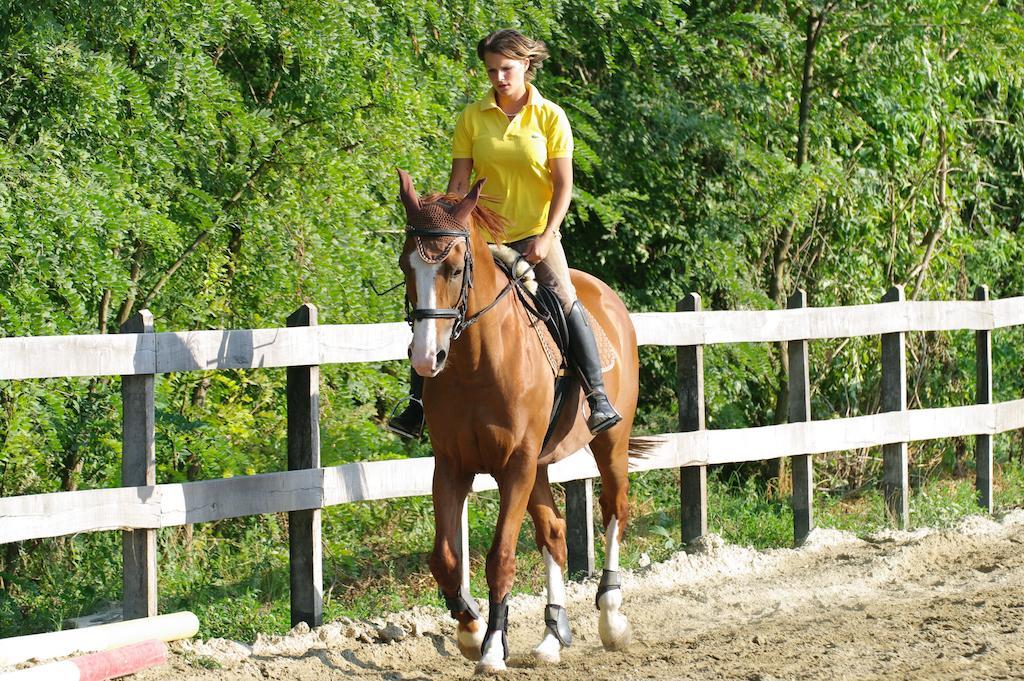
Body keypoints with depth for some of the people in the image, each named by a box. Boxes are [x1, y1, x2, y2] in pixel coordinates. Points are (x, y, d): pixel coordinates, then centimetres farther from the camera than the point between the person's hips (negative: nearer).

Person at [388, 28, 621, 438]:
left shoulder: (550, 117, -3)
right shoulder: (473, 117, 1)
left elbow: (563, 184, -4)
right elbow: (459, 181, 3)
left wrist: (547, 236, -14)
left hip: (534, 232, -2)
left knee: (565, 299, -23)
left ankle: (598, 396, -19)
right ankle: (418, 401, 0)